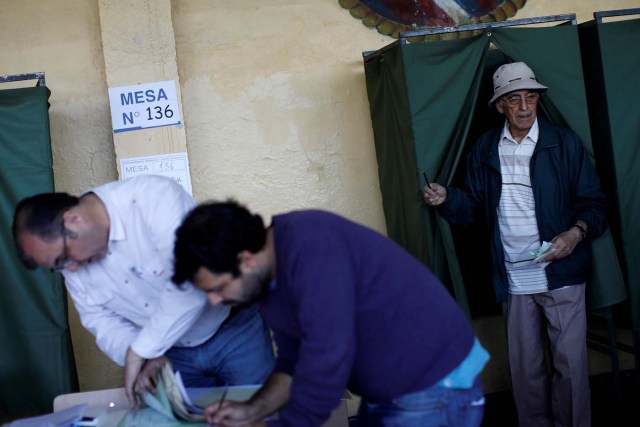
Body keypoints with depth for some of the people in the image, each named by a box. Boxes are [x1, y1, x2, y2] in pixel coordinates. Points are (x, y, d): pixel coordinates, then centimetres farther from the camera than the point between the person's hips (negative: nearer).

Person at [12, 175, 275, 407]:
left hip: (236, 333, -5)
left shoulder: (154, 197, -29)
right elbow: (101, 319, -1)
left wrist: (140, 350, -30)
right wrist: (143, 359, -19)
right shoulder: (71, 255, -7)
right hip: (174, 353, 5)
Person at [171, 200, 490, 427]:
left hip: (436, 389, -8)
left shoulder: (310, 246, -26)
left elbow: (327, 363, -30)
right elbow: (295, 360, 10)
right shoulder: (266, 282, 3)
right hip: (386, 395, 9)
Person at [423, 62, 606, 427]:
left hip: (561, 273, -2)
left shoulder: (565, 143, -2)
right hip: (513, 277, 2)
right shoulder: (485, 149, 6)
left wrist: (577, 232, -18)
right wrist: (447, 198, -10)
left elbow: (593, 202, 0)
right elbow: (476, 205, 9)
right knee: (524, 366, 13)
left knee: (571, 361, 3)